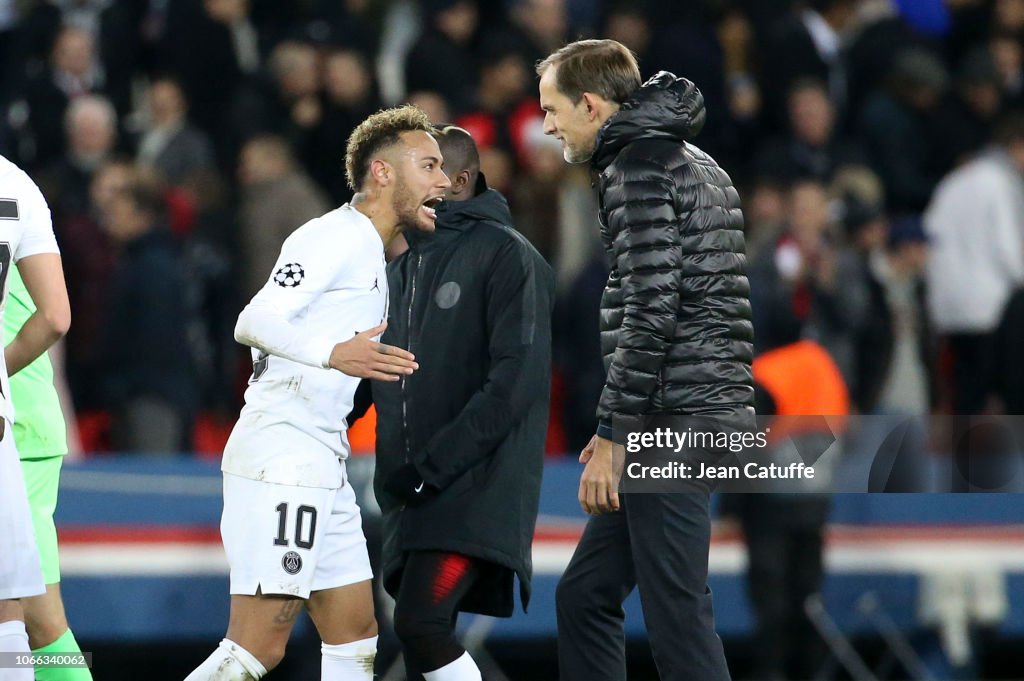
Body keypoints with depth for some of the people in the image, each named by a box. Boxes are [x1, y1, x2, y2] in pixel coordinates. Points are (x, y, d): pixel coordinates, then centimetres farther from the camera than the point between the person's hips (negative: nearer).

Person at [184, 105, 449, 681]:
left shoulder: (373, 256, 23)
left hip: (322, 468, 11)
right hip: (280, 457, -11)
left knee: (356, 633, 8)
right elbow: (256, 321, -21)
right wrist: (333, 353, -35)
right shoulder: (335, 237, -8)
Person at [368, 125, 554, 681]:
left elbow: (517, 379, -15)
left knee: (420, 621, -22)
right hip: (412, 492, 8)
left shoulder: (506, 255, -6)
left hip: (476, 489, -8)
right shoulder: (402, 265, 18)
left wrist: (435, 463, -18)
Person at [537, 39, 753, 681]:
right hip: (709, 410, 10)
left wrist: (613, 434, -16)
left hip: (673, 422, -10)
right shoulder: (697, 164, 21)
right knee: (585, 594, 14)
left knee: (677, 614, -9)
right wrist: (619, 427, 22)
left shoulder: (638, 166, -9)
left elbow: (650, 310, -18)